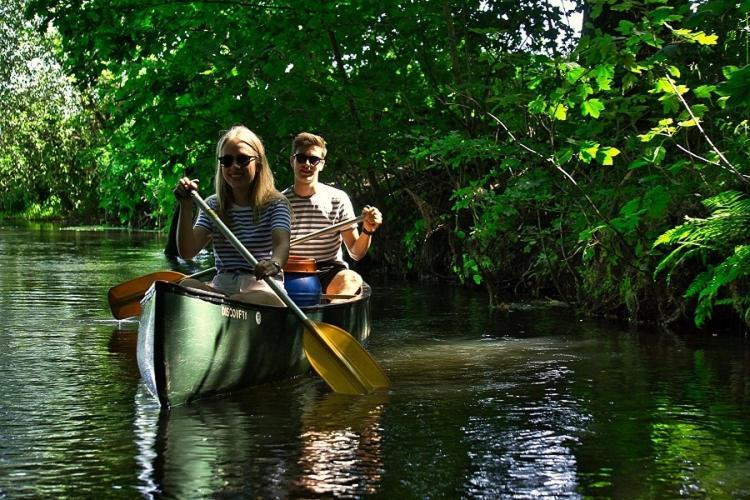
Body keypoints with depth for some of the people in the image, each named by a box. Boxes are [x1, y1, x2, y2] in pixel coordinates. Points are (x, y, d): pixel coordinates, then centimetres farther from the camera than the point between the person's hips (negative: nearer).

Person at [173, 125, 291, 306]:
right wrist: (186, 207, -11)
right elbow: (187, 252, 2)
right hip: (220, 288, 4)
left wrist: (274, 263, -43)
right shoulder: (212, 205, 13)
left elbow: (282, 244, -18)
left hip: (263, 287, -3)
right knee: (186, 286, -29)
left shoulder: (275, 203, 2)